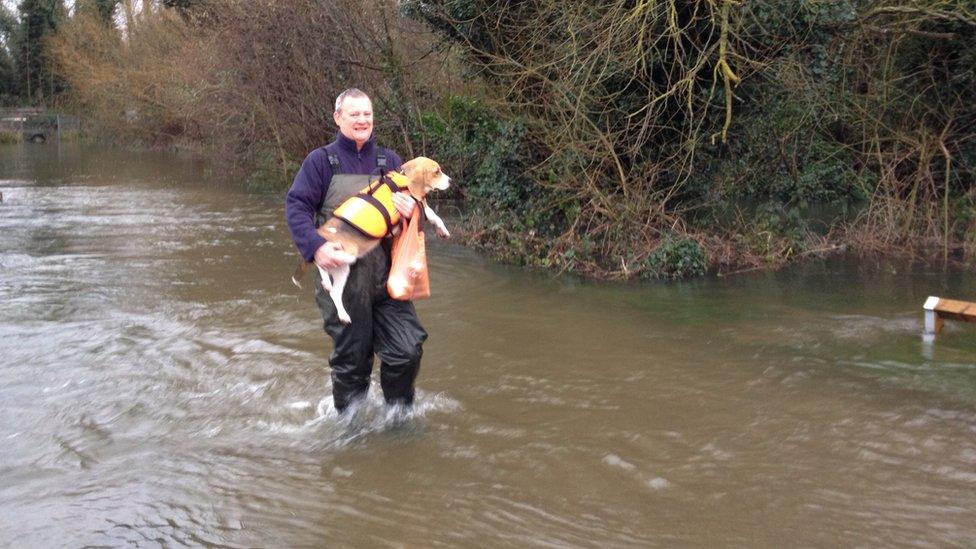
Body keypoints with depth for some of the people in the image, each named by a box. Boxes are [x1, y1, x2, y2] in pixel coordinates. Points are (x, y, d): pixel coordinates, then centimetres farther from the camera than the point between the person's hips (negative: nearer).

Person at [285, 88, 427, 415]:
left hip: (386, 277, 3)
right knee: (351, 358, 7)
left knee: (407, 350, -4)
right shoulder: (321, 161, 1)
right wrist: (315, 246, -23)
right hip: (343, 280, -3)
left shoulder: (389, 161, 12)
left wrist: (412, 210, -11)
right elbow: (296, 206, -6)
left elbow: (412, 204, 15)